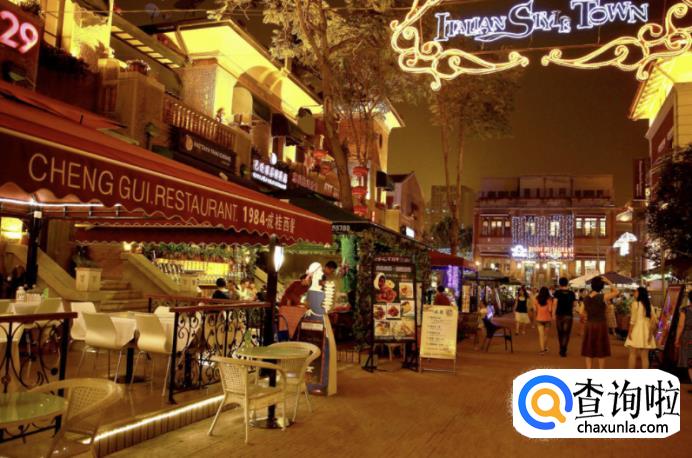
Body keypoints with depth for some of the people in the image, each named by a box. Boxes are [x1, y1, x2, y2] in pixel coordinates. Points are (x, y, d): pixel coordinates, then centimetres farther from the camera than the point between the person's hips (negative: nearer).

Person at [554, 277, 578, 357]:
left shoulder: (557, 292, -3)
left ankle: (561, 349, 26)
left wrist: (554, 313, -12)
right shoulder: (572, 293, 2)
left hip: (559, 315, 0)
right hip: (568, 315, 0)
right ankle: (563, 350, -12)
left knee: (560, 333, 15)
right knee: (566, 333, 1)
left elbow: (555, 303, -13)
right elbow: (574, 304, 4)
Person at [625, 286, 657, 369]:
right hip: (646, 330, 5)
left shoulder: (635, 303, -7)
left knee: (633, 354, 1)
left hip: (636, 330, -5)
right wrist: (651, 333, 8)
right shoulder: (649, 305, 10)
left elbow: (633, 319, -11)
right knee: (645, 356, 7)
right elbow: (653, 320, 5)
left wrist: (630, 332, -8)